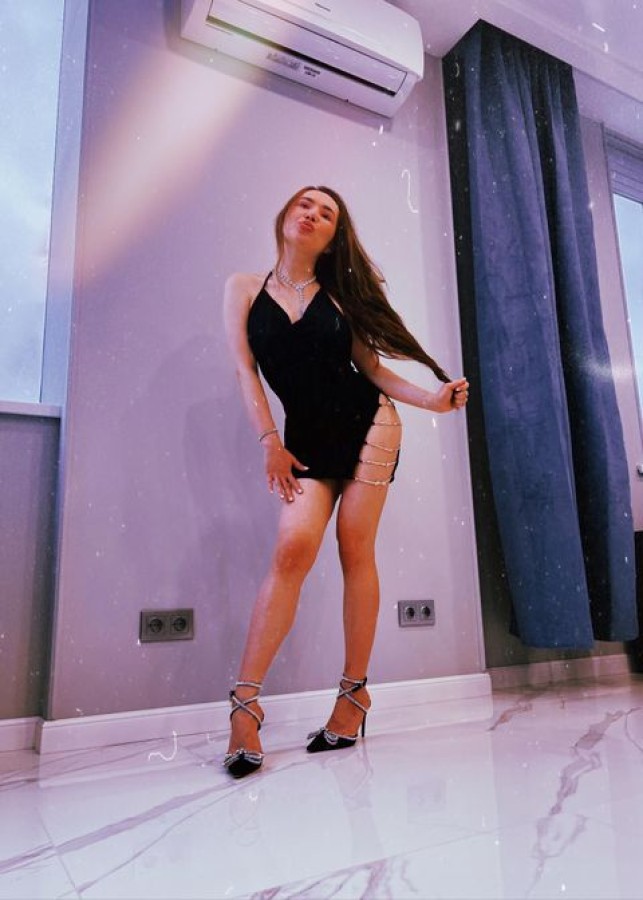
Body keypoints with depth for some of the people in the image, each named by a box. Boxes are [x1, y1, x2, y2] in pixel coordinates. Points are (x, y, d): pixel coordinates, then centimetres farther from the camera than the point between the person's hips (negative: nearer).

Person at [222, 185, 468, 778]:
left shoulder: (339, 292, 7)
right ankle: (246, 701, -10)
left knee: (355, 549, -4)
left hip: (367, 422, 1)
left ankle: (355, 691, 7)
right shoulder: (245, 289, 7)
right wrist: (270, 442, -6)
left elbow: (372, 366, 5)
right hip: (306, 438, 0)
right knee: (294, 548, -17)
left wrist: (432, 399, -8)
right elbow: (246, 371, 2)